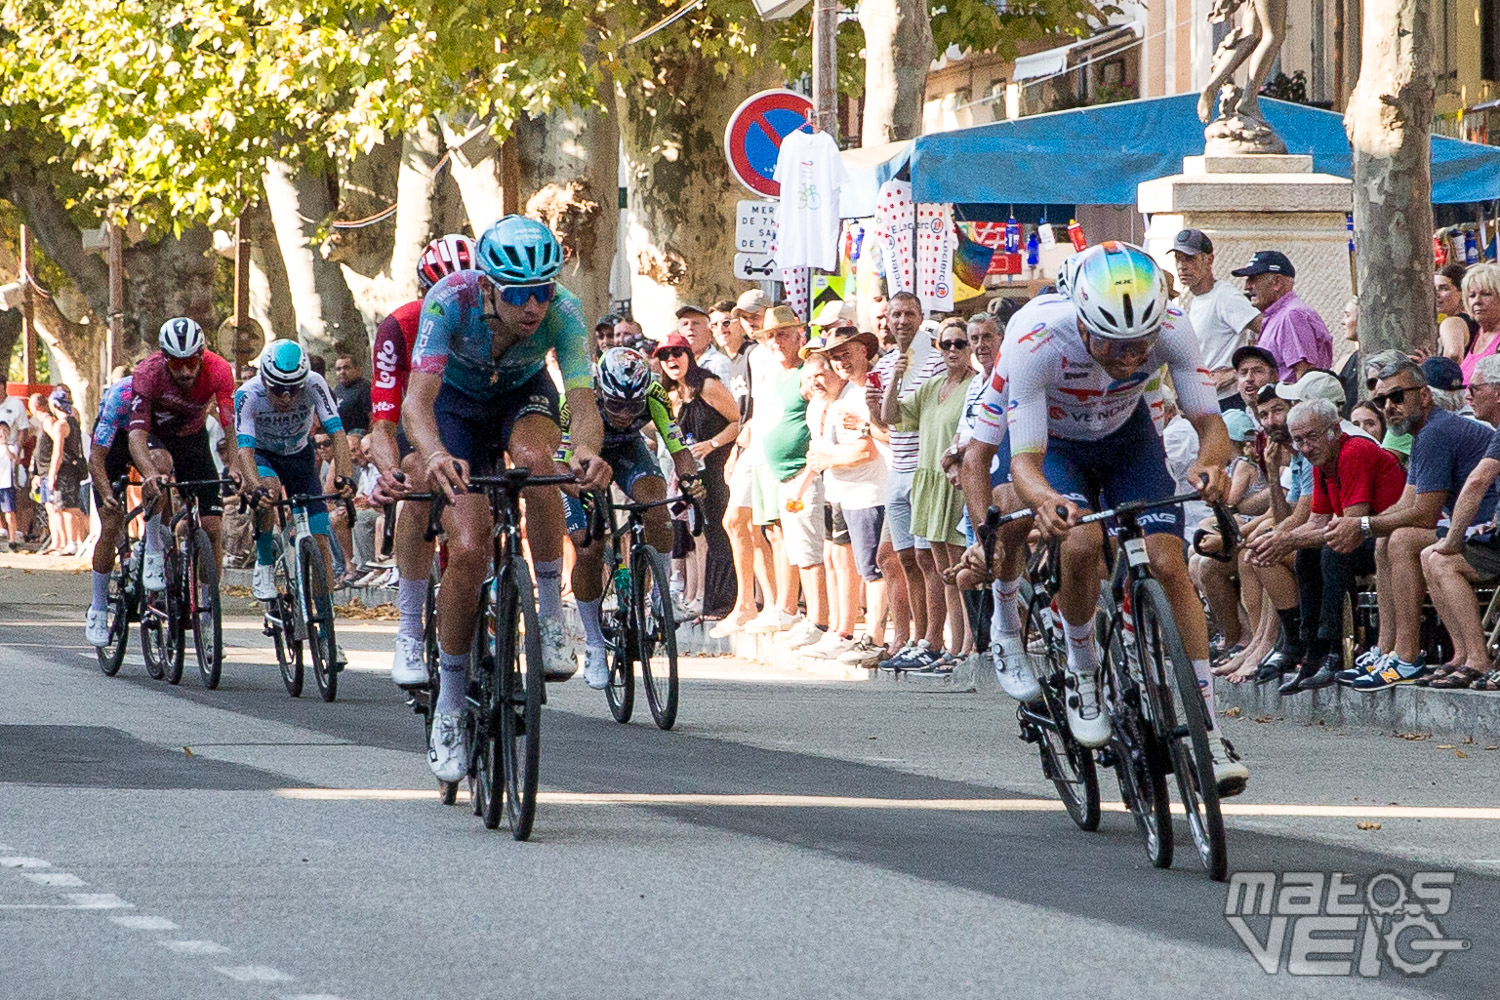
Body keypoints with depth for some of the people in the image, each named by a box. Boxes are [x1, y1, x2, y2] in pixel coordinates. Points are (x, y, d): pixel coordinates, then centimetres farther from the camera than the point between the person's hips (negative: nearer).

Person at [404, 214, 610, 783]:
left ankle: (551, 620, -23)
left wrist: (587, 449, -63)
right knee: (469, 550, -16)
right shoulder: (451, 300, -35)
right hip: (457, 401, -1)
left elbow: (584, 404, -39)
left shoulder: (563, 313, -32)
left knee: (535, 458, -36)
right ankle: (450, 705, -1)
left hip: (524, 396, 1)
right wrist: (434, 454, -64)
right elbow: (417, 400, -43)